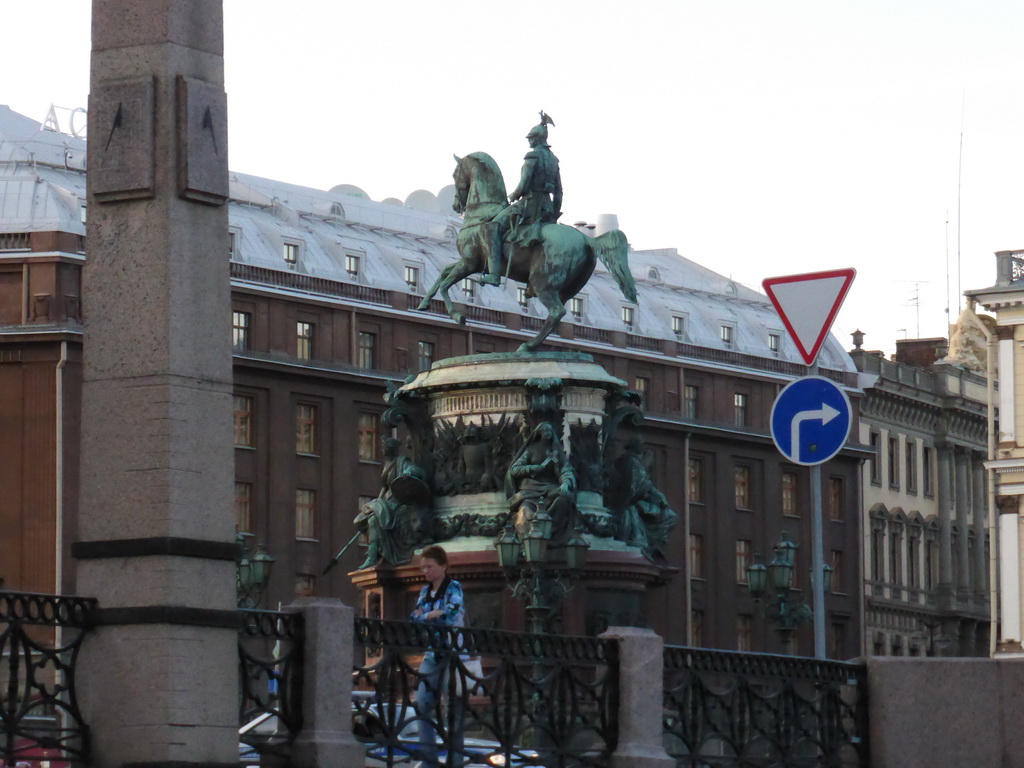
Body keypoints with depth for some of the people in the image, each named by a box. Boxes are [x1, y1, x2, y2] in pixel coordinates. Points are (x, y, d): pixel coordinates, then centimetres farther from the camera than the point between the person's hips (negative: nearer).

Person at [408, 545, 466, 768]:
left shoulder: (454, 588, -4)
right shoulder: (425, 591, 15)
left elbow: (451, 614, -20)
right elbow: (415, 617, 8)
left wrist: (425, 616, -9)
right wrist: (435, 614, -9)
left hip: (453, 654, -6)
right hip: (432, 654, 6)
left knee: (453, 708, -5)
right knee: (422, 705, -3)